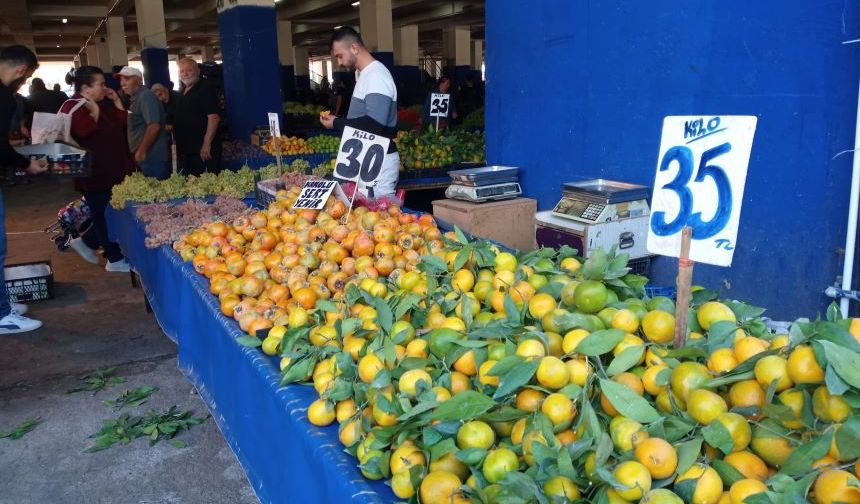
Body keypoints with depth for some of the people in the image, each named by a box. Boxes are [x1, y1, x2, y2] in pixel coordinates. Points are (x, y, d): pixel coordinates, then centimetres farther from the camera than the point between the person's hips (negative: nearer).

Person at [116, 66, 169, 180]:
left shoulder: (146, 96, -13)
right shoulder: (135, 98, 17)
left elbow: (154, 127, -23)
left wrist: (141, 152, -18)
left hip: (152, 158, -10)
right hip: (143, 158, 10)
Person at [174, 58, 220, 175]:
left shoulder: (205, 89, -10)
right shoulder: (182, 92, 17)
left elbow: (213, 117, -19)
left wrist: (206, 144, -23)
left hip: (203, 149, -9)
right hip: (185, 149, 9)